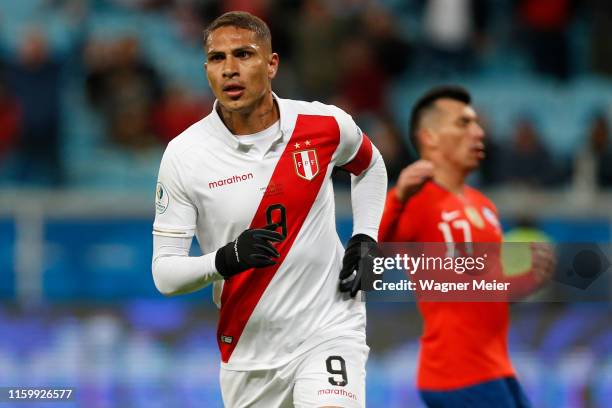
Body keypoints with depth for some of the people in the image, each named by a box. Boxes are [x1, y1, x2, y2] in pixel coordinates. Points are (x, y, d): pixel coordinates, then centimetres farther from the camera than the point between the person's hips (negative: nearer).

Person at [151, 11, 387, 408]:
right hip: (247, 350, 2)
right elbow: (164, 272, -8)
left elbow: (370, 166, 20)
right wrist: (226, 259, -27)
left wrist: (365, 240, 6)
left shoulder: (326, 125, -5)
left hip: (328, 330, -1)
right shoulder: (183, 154, -9)